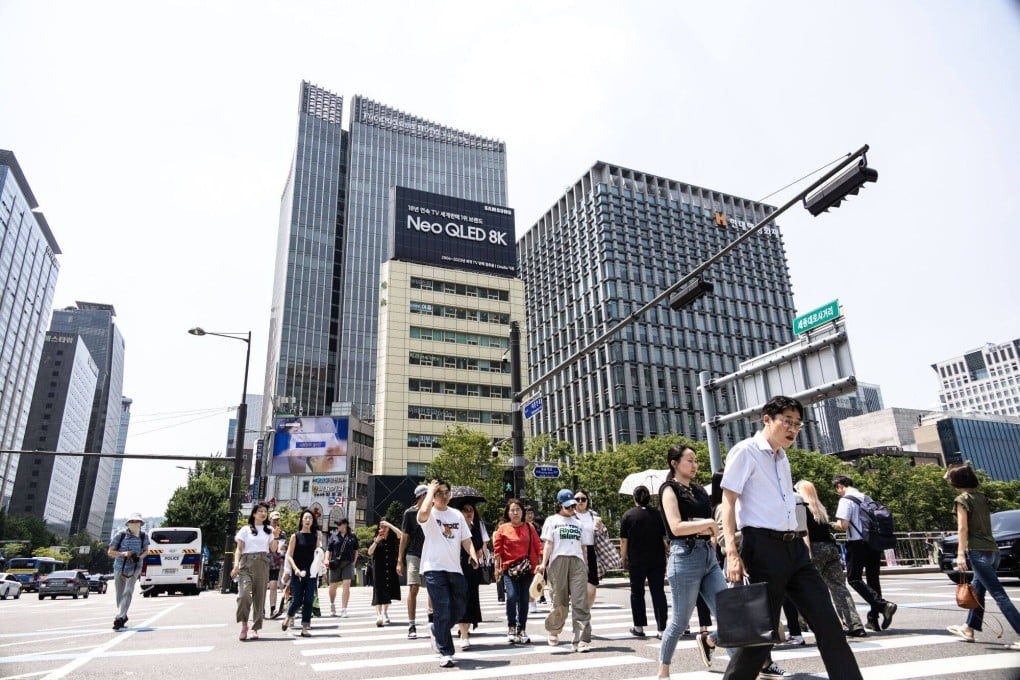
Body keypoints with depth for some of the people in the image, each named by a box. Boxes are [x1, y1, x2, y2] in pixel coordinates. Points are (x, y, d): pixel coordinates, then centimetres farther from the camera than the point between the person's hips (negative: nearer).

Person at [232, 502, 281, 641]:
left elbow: (273, 549, 9)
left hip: (262, 564, 2)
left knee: (259, 596, 1)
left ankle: (255, 628, 9)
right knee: (244, 594, -19)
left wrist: (276, 537, -7)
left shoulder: (269, 530, 15)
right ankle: (244, 624, -1)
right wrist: (236, 564, -9)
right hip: (246, 563, -2)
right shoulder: (246, 529, 9)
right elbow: (239, 549, 5)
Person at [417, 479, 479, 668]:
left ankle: (436, 631, 40)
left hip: (455, 569, 6)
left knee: (458, 609, 14)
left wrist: (473, 554, -9)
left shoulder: (457, 514, 11)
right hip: (434, 569, -6)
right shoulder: (430, 514, -6)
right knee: (442, 612, -6)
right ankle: (445, 653, 5)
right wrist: (430, 490, -19)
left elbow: (466, 539, 10)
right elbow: (423, 512, -33)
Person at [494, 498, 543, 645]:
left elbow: (537, 547, 7)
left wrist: (540, 565, 4)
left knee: (524, 599, 6)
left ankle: (522, 630, 20)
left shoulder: (529, 528, 6)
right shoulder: (502, 528, 1)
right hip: (509, 568, -2)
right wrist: (497, 568, -4)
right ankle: (511, 629, 1)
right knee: (512, 597, -17)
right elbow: (497, 549, 0)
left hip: (527, 568, 2)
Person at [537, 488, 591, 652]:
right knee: (560, 602, 3)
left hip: (577, 562, 3)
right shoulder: (552, 520, 10)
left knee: (580, 603, -7)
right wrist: (544, 563, -9)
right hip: (558, 560, -3)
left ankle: (581, 640, -7)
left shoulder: (577, 523, 22)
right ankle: (553, 632, 28)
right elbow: (548, 543, 1)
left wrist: (586, 565, 15)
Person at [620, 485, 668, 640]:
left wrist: (624, 560, 3)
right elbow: (665, 538, 5)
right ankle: (661, 629, 0)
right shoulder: (658, 515, 1)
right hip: (657, 561, 2)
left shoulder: (628, 516, -5)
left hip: (636, 561, -1)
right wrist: (665, 557, 15)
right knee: (658, 593, 4)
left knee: (637, 593, 12)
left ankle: (639, 627, 16)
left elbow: (624, 541, -6)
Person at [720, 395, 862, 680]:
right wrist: (732, 553, -20)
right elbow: (728, 502, -12)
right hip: (763, 547, -8)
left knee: (827, 622, 6)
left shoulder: (782, 458, 18)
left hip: (795, 547, 8)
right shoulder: (745, 452, -6)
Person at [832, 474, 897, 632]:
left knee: (854, 578, 0)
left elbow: (844, 525, -16)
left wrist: (835, 525, 6)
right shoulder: (865, 497, 15)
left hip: (858, 543, -8)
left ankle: (883, 605, -18)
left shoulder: (846, 500, -9)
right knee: (873, 578, 12)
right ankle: (873, 619, 16)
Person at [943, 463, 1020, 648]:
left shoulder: (962, 499, -8)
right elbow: (982, 523, 14)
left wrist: (960, 553, -18)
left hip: (978, 551, -8)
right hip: (992, 550, 8)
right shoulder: (982, 497, 13)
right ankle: (969, 629, 28)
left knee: (999, 595, -8)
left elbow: (962, 528, -15)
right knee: (978, 590, 17)